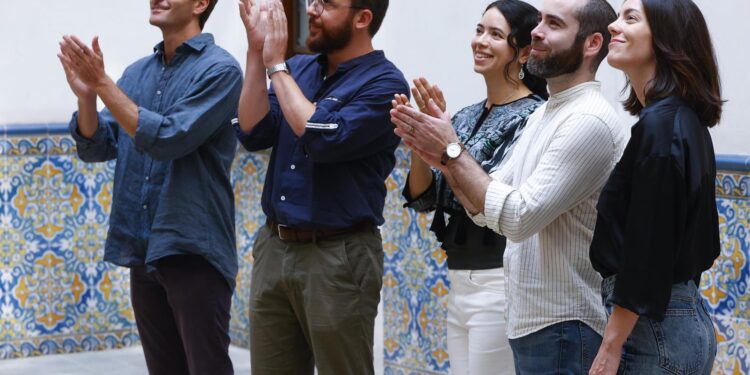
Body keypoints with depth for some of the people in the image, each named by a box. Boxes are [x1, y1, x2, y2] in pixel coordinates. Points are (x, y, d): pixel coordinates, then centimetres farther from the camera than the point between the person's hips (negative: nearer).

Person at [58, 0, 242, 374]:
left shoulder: (219, 69, -10)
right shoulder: (137, 72, 11)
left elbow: (169, 140, -19)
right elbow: (96, 147, 7)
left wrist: (104, 84, -19)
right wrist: (86, 94, -12)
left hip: (192, 249, -6)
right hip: (144, 251, 6)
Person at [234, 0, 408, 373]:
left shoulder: (384, 84, -11)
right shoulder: (299, 68, 10)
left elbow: (323, 139, -22)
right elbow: (253, 133, 0)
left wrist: (276, 63, -14)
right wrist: (257, 51, -7)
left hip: (337, 257, -6)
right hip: (273, 247, 6)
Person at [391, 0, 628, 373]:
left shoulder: (589, 121, -18)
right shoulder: (542, 116, 13)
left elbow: (518, 217, -23)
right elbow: (485, 208, 11)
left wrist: (452, 152, -16)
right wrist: (443, 158, -5)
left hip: (565, 328, -9)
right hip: (530, 321, 9)